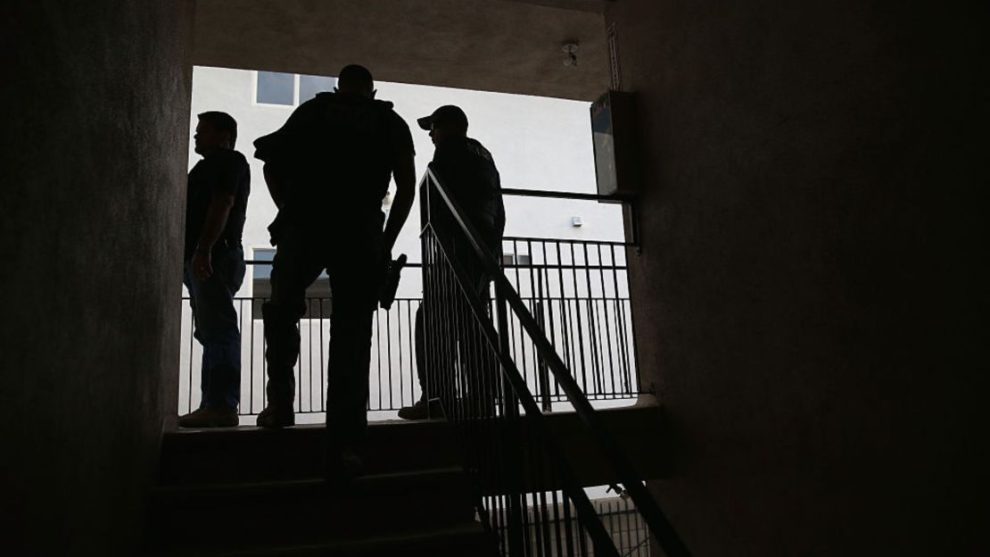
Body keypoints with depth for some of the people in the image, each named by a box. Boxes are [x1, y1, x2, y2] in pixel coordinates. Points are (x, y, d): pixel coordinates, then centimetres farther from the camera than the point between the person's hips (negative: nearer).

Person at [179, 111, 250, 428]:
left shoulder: (229, 161, -2)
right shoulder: (210, 165, 28)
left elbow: (222, 205, -16)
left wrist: (203, 249, -25)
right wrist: (196, 254, 22)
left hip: (214, 258, -10)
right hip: (201, 260, 10)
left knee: (219, 332, -15)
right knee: (211, 333, 7)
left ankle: (222, 406, -18)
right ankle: (213, 404, 10)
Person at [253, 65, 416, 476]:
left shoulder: (311, 111, 21)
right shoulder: (391, 123, 19)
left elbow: (273, 163, 10)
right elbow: (406, 186, 8)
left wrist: (291, 212, 15)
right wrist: (386, 242, 12)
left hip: (303, 226, 0)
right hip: (361, 233, 0)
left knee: (282, 312, 22)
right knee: (352, 334, 0)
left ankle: (280, 404, 12)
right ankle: (344, 446, -7)